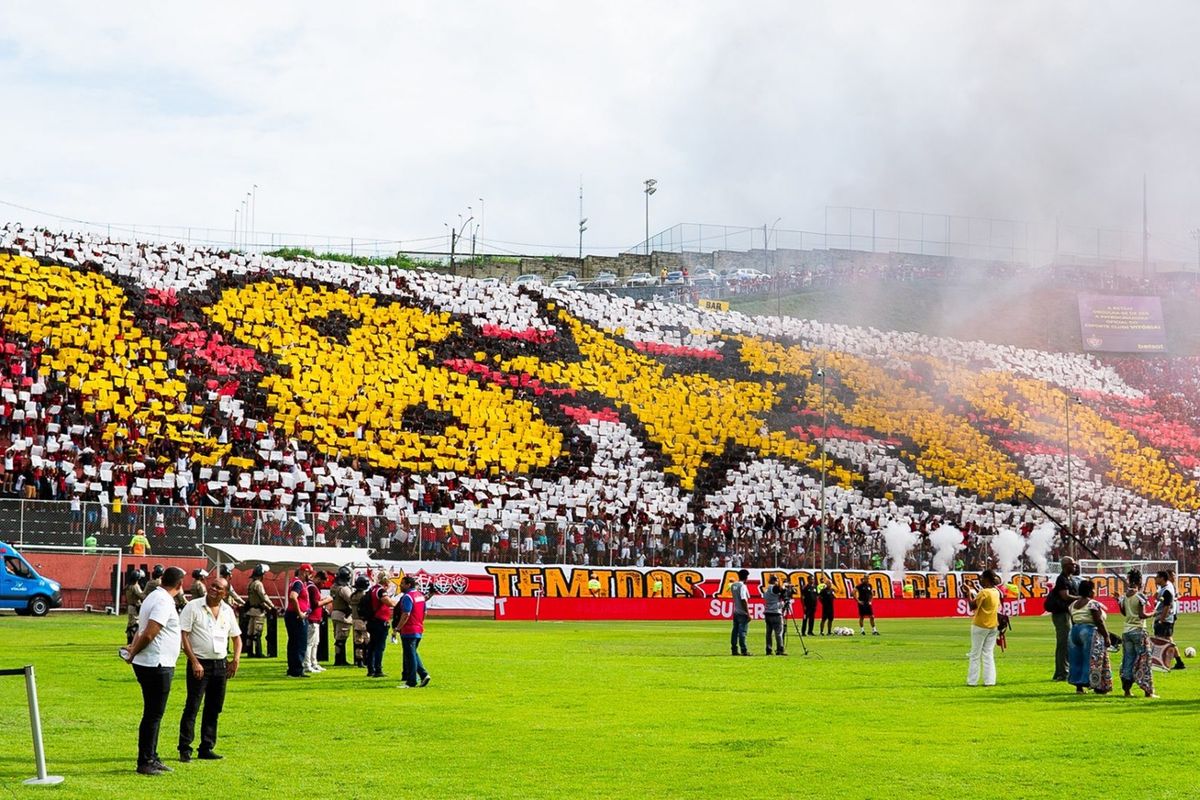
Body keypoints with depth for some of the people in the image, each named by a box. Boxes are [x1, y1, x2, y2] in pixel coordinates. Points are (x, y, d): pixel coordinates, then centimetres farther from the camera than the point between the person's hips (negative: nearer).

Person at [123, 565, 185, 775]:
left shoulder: (155, 597, 15)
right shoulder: (164, 602, -18)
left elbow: (143, 631, 19)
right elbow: (148, 634, -23)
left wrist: (133, 649, 7)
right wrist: (133, 653, -10)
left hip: (155, 666, 10)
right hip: (156, 666, -10)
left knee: (154, 714, 16)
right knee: (153, 715, -4)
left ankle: (152, 758, 23)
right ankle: (145, 763, 0)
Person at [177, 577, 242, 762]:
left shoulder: (228, 611, 9)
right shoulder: (193, 607, -5)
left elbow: (236, 637, 18)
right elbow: (183, 635, -9)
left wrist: (236, 659, 2)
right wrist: (194, 661, -15)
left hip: (221, 664, 5)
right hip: (199, 663, -5)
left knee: (214, 708, 9)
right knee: (192, 707, -7)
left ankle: (206, 748, 16)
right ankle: (185, 749, -3)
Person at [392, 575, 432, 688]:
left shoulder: (407, 597, -16)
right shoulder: (420, 595, 12)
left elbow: (406, 615, -22)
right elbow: (424, 613, 18)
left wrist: (397, 628, -17)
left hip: (409, 631, -9)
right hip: (419, 631, 9)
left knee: (410, 655, -3)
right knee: (413, 654, 20)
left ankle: (411, 682, 0)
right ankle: (423, 674, 10)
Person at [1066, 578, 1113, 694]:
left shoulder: (1073, 604, 10)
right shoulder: (1093, 604, -11)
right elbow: (1099, 622, -15)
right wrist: (1106, 636, -10)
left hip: (1074, 632, 7)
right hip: (1090, 632, -7)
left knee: (1077, 660, 10)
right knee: (1092, 660, -3)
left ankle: (1079, 686, 10)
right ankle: (1097, 686, -1)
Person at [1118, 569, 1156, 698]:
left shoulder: (1125, 596, 6)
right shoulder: (1140, 596, -13)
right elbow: (1142, 615, -17)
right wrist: (1153, 614, -1)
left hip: (1126, 631, 6)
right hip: (1138, 630, -6)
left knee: (1128, 660, 10)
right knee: (1143, 661, 0)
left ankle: (1126, 690, 9)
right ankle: (1148, 691, 1)